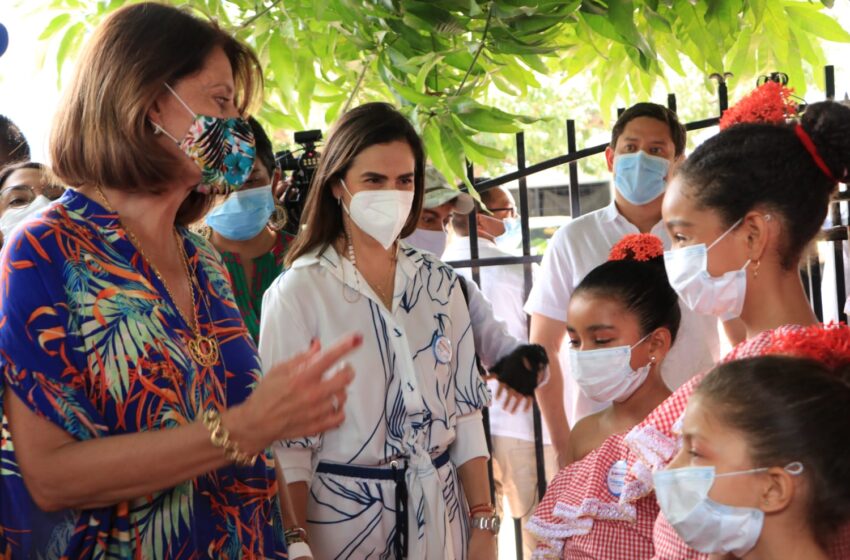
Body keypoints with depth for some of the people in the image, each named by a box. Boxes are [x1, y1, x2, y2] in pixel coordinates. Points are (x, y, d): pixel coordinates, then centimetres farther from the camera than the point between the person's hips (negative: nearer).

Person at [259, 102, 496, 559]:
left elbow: (463, 408, 6)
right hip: (343, 516, -4)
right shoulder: (298, 293, -11)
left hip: (440, 515, 4)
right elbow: (286, 440, -11)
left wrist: (483, 522, 2)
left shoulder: (438, 282, 3)